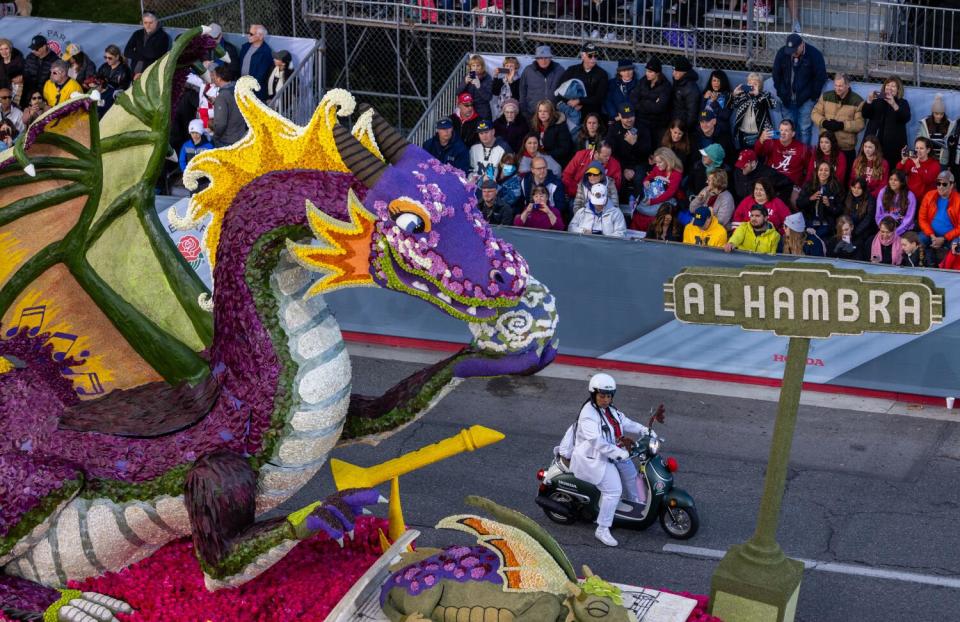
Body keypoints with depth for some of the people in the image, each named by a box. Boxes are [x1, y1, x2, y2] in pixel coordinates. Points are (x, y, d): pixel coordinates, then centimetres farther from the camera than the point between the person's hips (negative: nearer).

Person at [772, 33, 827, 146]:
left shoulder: (814, 54, -14)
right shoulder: (782, 53, -5)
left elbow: (821, 77, -7)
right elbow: (776, 74, 7)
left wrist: (814, 96, -5)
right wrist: (780, 93, 5)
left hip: (806, 99, -3)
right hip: (787, 100, 3)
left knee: (805, 129, -2)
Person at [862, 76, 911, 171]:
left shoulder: (903, 103, 11)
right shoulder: (877, 101, 17)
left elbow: (906, 118, -7)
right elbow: (865, 115, 9)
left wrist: (894, 105, -22)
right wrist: (869, 101, -10)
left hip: (893, 145, -2)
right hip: (874, 142, 2)